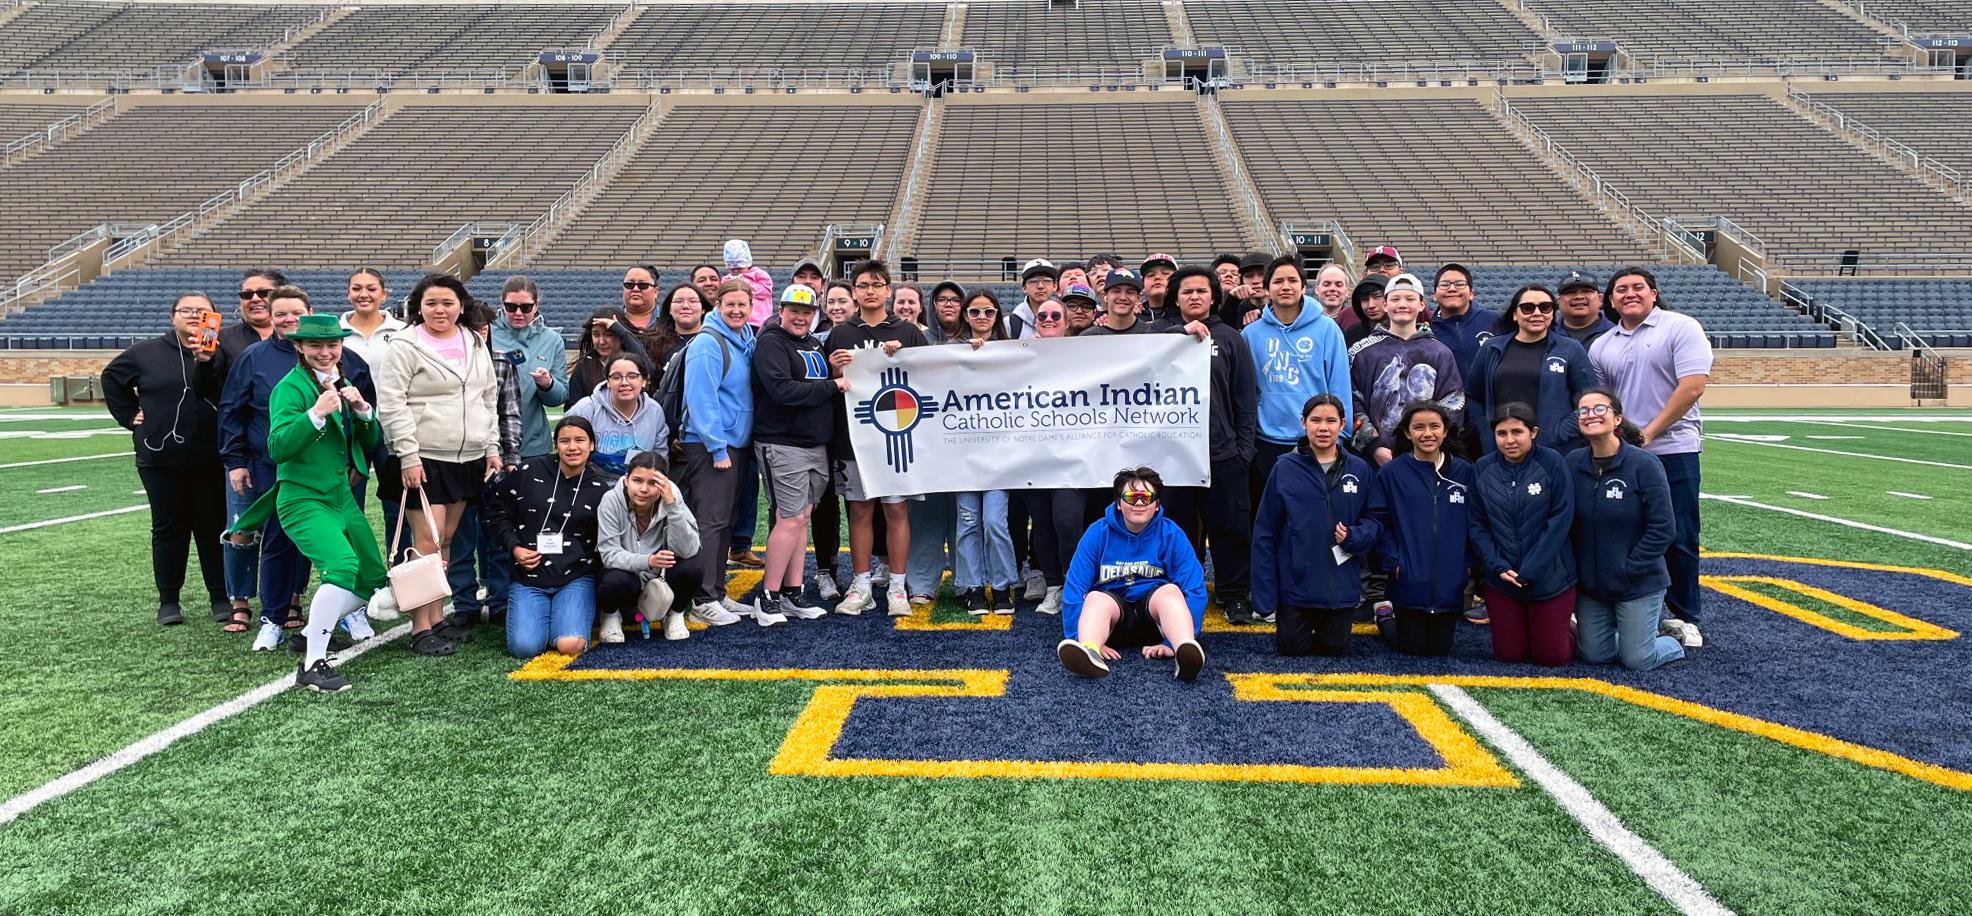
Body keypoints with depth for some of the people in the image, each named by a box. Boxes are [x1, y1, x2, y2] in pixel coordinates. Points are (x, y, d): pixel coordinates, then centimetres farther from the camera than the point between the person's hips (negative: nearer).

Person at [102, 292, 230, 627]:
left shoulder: (218, 355, -2)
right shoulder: (147, 352, 4)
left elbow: (221, 399, -17)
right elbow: (111, 377, 20)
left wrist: (205, 362, -29)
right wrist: (128, 415, 12)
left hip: (209, 461, -1)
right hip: (160, 460, 2)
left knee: (214, 528, 4)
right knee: (169, 529, 8)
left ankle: (221, 598, 11)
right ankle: (168, 601, 16)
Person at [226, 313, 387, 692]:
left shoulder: (342, 384, 12)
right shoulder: (290, 387, -10)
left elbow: (371, 443, 11)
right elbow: (278, 446, -21)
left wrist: (362, 409, -7)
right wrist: (316, 413, -32)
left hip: (342, 497, 8)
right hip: (303, 501, -8)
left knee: (374, 580, 12)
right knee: (343, 564, -29)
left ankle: (312, 632, 32)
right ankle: (312, 665, -22)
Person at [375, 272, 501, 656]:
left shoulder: (476, 345, 12)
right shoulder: (405, 346, -7)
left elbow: (490, 399, 18)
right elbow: (391, 404, -11)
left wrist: (492, 447, 12)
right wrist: (408, 456, -16)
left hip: (467, 460, 6)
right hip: (423, 460, -6)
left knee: (446, 542, 12)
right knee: (428, 545, -8)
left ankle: (436, 618, 20)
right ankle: (420, 629, -2)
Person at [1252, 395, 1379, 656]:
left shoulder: (1360, 470, -1)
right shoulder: (1285, 469, -6)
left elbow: (1373, 521, 6)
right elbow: (1265, 533, -4)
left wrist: (1353, 537, -18)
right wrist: (1265, 596, -7)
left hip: (1341, 585, 2)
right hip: (1295, 583, -1)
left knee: (1335, 649, 10)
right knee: (1291, 649, 5)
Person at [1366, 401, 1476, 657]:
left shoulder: (1463, 472, 2)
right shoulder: (1391, 473, -5)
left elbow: (1474, 523, 8)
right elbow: (1378, 522, -4)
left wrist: (1469, 562, 1)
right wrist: (1392, 561, -12)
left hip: (1450, 582, 3)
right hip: (1409, 580, -3)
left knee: (1439, 649, 13)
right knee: (1412, 648, 7)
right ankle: (1384, 617, 34)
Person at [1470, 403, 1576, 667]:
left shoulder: (1552, 462, -12)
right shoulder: (1483, 468, -3)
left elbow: (1561, 520, -13)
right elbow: (1478, 524, 0)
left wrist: (1529, 571, -16)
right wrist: (1498, 566, -13)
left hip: (1550, 578, -2)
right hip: (1500, 580, 2)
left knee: (1552, 656, 5)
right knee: (1508, 654, 8)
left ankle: (1568, 629, 36)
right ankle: (1522, 628, 39)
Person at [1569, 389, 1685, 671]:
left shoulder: (1644, 465, -16)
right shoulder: (1573, 463, -4)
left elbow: (1663, 529, -16)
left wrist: (1628, 570, -16)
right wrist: (1574, 570, -1)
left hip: (1638, 584, -4)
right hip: (1589, 584, 4)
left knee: (1637, 660, 1)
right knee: (1594, 655, 11)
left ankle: (1675, 638, 33)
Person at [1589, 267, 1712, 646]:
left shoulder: (1681, 328, -3)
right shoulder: (1602, 346, 12)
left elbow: (1692, 386, -12)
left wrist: (1649, 432, -14)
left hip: (1673, 451, -4)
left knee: (1678, 539, 2)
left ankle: (1685, 618, 14)